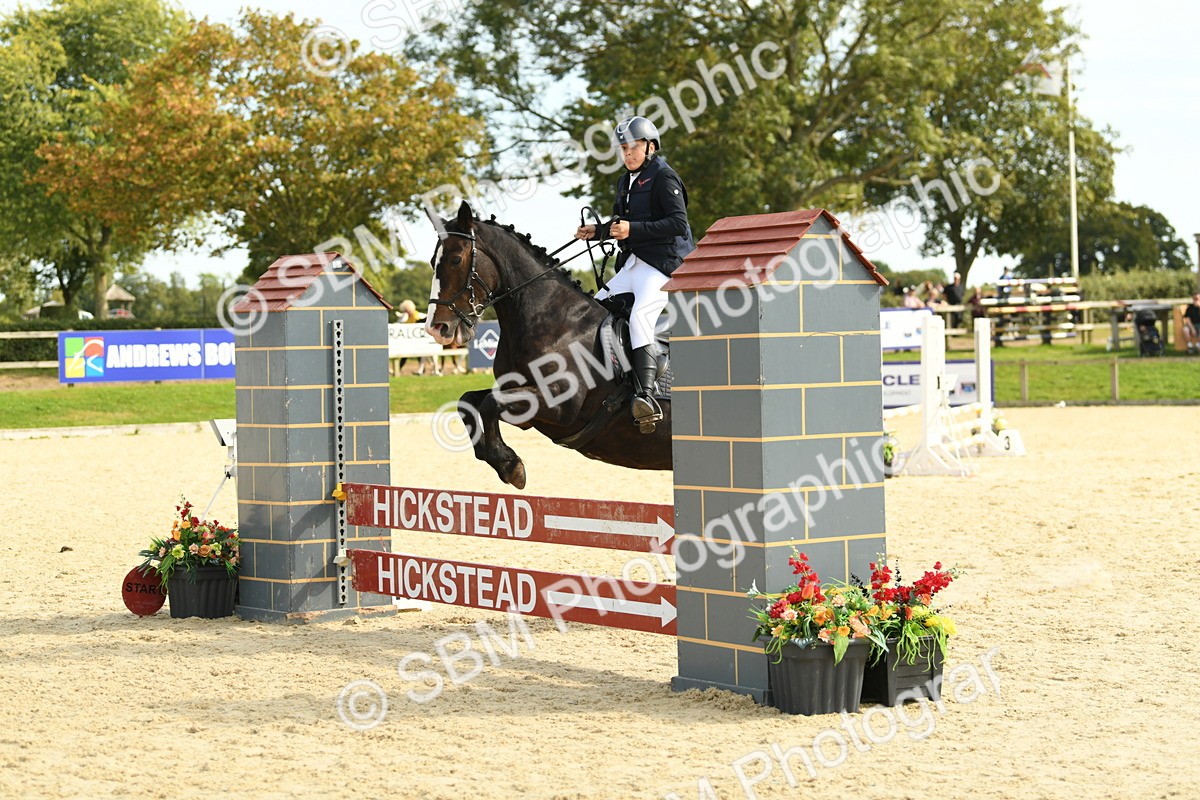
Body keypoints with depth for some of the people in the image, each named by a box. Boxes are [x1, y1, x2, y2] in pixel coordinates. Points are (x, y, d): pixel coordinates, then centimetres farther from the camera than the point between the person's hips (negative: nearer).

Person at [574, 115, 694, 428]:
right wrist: (597, 232, 11)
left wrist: (633, 229, -24)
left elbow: (678, 223, -18)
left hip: (662, 265, -10)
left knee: (639, 317, -29)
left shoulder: (664, 177, -8)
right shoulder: (626, 182, 18)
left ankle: (645, 396, -36)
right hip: (631, 266, 10)